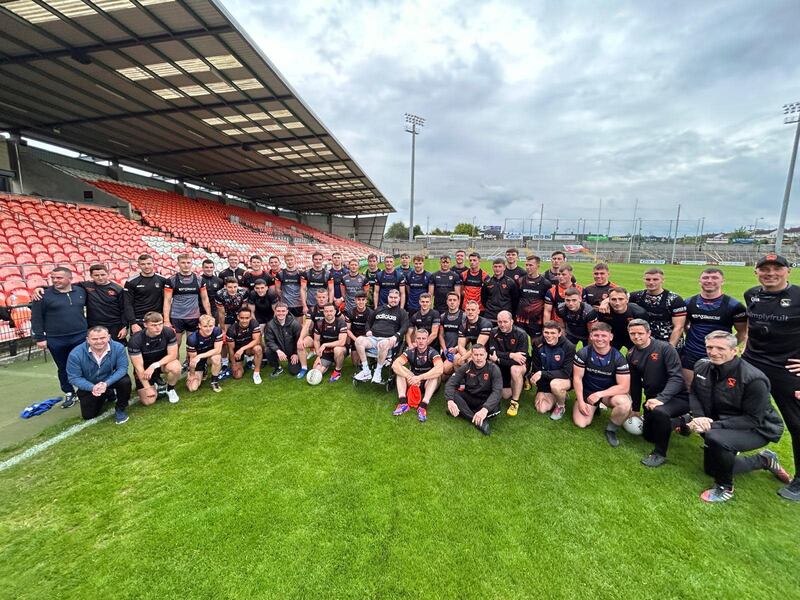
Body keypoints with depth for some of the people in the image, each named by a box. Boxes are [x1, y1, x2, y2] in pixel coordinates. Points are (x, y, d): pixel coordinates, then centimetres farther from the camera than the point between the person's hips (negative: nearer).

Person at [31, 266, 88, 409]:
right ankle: (69, 394, 25)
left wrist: (89, 329, 13)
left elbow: (88, 306, 16)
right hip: (56, 340, -1)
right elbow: (36, 318, -2)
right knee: (63, 369, 11)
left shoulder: (81, 291, 2)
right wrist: (39, 338, -6)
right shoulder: (44, 295, -5)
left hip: (80, 337, 1)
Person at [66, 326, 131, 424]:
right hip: (88, 386, 1)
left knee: (125, 381, -33)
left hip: (111, 380, -1)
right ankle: (107, 395, 33)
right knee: (88, 416, 2)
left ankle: (120, 409, -5)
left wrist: (106, 383, -39)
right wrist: (92, 388, -35)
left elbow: (122, 368, -23)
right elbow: (74, 378, -19)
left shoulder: (118, 347, -26)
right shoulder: (75, 354, -25)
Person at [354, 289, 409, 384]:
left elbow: (404, 327, 2)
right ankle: (366, 371, -22)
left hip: (387, 339, -4)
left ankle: (378, 372, -24)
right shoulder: (379, 310, 26)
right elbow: (369, 321, 33)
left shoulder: (402, 313, 15)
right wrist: (368, 330, 10)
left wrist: (396, 336, -17)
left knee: (383, 344, -40)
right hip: (373, 337, 4)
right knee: (359, 340, -27)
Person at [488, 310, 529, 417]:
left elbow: (521, 359, -28)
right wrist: (511, 355, -31)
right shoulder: (494, 333, -9)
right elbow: (493, 353, -18)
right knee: (505, 395, 0)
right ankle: (521, 381, 31)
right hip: (503, 366, 4)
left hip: (520, 365, -4)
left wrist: (498, 360, -29)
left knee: (515, 369, -38)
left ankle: (515, 402, -19)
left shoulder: (521, 335, -21)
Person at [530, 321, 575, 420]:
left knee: (555, 384, -36)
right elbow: (536, 369, -7)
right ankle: (561, 396, 21)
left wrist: (542, 374, -30)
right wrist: (541, 391, -10)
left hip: (565, 379, -3)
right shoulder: (538, 345, -14)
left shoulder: (569, 347, -22)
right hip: (545, 382, 4)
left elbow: (566, 373, -25)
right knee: (541, 409, -10)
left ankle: (561, 406, -4)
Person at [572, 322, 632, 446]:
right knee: (580, 423, -15)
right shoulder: (583, 353, -14)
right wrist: (580, 401, -13)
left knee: (625, 404, -34)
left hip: (609, 392, 0)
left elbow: (624, 387, -17)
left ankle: (611, 430, -5)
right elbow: (577, 378, -9)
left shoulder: (618, 358, -15)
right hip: (587, 391, 1)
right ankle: (594, 407, 20)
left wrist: (600, 394, -23)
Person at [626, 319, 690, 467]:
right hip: (652, 398, 7)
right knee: (649, 436, 16)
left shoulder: (665, 348, -19)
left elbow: (676, 377, -27)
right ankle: (680, 422, 42)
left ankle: (660, 453, -15)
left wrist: (661, 398, -40)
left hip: (676, 397, -7)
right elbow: (635, 383, 8)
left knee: (659, 411, -39)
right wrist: (635, 409, 11)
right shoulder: (631, 355, 0)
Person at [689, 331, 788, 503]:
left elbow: (753, 419, -27)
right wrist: (699, 417, -20)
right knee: (711, 469, 20)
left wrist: (714, 425, -36)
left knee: (715, 438, -41)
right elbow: (693, 394, -1)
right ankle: (764, 460, 40)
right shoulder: (702, 366, -11)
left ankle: (725, 487, -12)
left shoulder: (754, 379, -29)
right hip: (718, 424, 7)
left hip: (757, 429, -7)